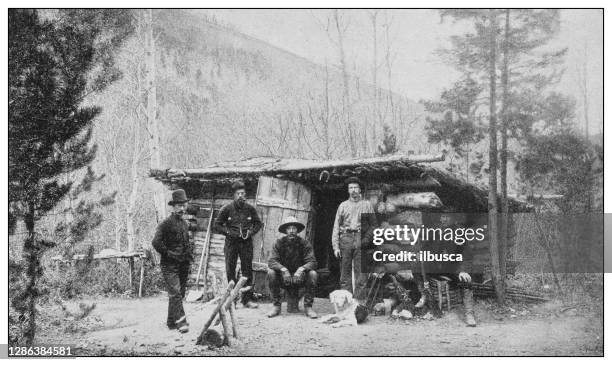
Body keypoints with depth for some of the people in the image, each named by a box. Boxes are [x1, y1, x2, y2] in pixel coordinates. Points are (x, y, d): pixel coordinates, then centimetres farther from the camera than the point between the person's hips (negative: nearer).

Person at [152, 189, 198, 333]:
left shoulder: (185, 223, 14)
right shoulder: (166, 223, -9)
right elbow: (156, 242, -16)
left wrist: (190, 253, 23)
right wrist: (168, 254, -13)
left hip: (184, 265, 7)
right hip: (170, 265, -7)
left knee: (180, 293, 11)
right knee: (175, 293, -14)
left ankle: (171, 321, 21)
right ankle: (180, 321, -18)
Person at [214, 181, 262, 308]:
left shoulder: (250, 209, 3)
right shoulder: (227, 209, -1)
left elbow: (258, 223, 14)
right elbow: (217, 225, 4)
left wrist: (251, 232, -4)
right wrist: (229, 232, -9)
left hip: (246, 242, 1)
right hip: (231, 243, -1)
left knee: (247, 271, 2)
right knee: (230, 271, 0)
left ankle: (247, 299, 7)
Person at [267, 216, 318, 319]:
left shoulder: (304, 244, -7)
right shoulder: (279, 243, -7)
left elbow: (312, 262, -16)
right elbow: (271, 261, -17)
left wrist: (301, 269, -36)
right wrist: (283, 269, -36)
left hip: (299, 278, 0)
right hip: (283, 278, 0)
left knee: (312, 274, -28)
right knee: (271, 272, -27)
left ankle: (308, 306, -16)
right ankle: (276, 306, -16)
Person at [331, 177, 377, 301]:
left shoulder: (366, 205, 12)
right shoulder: (343, 205, 15)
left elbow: (373, 224, 8)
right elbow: (336, 227, 11)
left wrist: (366, 239, -8)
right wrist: (336, 246, 1)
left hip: (360, 239, -1)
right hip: (345, 238, 1)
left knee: (360, 272, -6)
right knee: (345, 272, -2)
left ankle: (359, 301, -6)